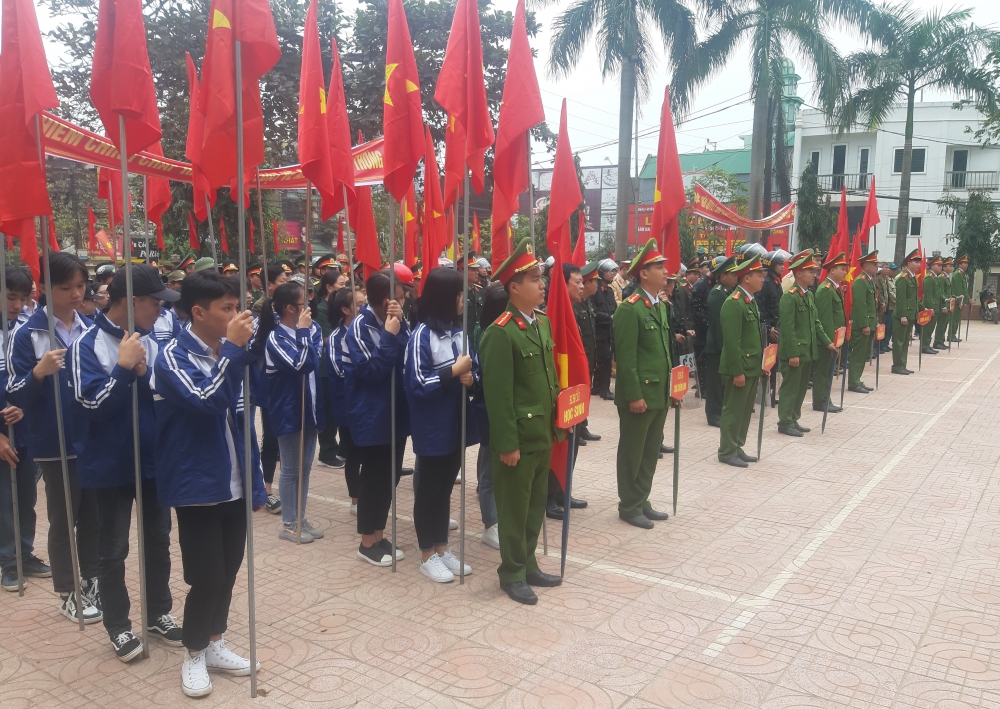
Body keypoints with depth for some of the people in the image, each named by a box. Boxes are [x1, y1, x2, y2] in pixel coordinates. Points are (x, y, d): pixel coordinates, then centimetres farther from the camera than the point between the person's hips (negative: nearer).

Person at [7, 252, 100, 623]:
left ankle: (92, 581, 29)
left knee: (93, 516, 14)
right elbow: (14, 394, -9)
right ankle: (68, 593, 21)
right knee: (63, 520, 8)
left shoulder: (92, 328, 4)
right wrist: (39, 372, -26)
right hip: (56, 443, -4)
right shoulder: (27, 334, -8)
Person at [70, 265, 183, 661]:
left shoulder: (152, 341, 0)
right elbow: (92, 405, -20)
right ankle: (118, 626, 24)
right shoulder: (87, 345, -14)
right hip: (111, 463, -4)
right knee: (113, 549, 9)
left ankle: (159, 613, 32)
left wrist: (144, 372, -16)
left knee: (158, 540, 15)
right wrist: (124, 367, -25)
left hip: (154, 458, 5)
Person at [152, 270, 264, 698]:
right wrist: (232, 348, -25)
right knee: (207, 576, 0)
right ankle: (194, 654, 21)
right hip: (197, 486, -6)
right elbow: (205, 402, -30)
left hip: (234, 485, 6)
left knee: (229, 570, 14)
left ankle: (215, 643, 33)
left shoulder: (229, 356, 5)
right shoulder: (173, 356, -12)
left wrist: (256, 481, 11)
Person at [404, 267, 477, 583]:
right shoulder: (422, 334, -15)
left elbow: (473, 369, 12)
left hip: (457, 424, 6)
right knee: (429, 489, 7)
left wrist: (470, 376, -10)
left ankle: (442, 548, 28)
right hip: (433, 428, -6)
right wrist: (454, 372, -20)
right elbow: (417, 383, -19)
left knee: (446, 487, 16)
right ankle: (427, 556, 19)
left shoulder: (459, 330, 5)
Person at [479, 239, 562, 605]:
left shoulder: (543, 323, 8)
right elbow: (498, 395, -20)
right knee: (515, 507, 7)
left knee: (536, 503, 18)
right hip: (519, 438, -8)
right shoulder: (500, 332, -18)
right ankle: (512, 573, 22)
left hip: (543, 434, 8)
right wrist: (507, 444, -19)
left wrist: (555, 424, 14)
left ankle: (529, 564, 33)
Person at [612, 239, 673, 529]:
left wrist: (667, 390, 16)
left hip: (660, 394, 9)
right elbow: (625, 358, -18)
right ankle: (629, 506, 16)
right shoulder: (630, 308, -16)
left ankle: (642, 501, 28)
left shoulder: (660, 306, 13)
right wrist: (634, 396, -19)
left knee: (651, 451, 16)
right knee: (632, 452, 4)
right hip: (640, 394, -9)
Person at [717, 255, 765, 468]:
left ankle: (737, 448, 24)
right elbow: (732, 342, -22)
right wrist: (737, 371, -22)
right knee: (733, 410, 0)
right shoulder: (733, 303, -18)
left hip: (752, 367, 9)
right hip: (739, 368, -9)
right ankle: (727, 451, 9)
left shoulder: (751, 300, 13)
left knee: (745, 410, 15)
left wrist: (761, 364, 17)